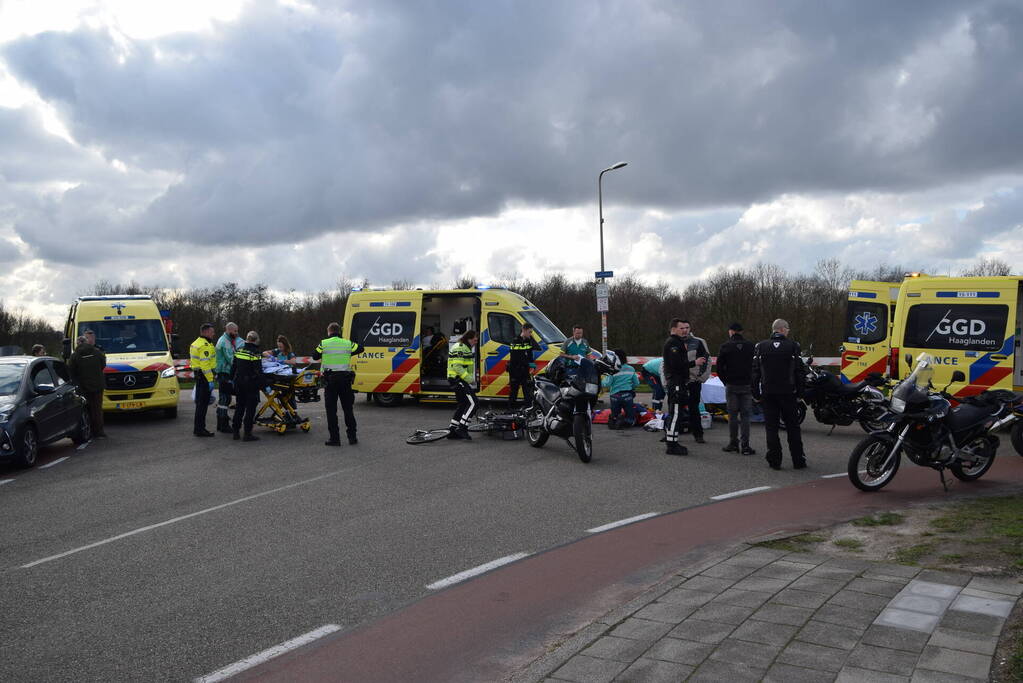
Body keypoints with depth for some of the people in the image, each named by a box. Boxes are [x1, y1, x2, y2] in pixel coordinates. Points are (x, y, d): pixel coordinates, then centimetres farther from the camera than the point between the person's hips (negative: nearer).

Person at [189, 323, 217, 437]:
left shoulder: (197, 343, 17)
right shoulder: (205, 345, -17)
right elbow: (205, 364, -23)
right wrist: (210, 380, -23)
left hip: (198, 374, 11)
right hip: (204, 376, -11)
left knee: (200, 401, 16)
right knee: (203, 403, -7)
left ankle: (198, 427, 23)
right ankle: (199, 429, -4)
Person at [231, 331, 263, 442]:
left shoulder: (239, 351, 4)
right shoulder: (255, 353, -15)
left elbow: (233, 367, 11)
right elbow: (258, 372, -16)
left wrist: (232, 379, 22)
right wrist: (262, 385, -8)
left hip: (238, 382, 6)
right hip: (250, 384, -6)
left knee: (239, 406, 18)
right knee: (250, 408, 1)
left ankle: (235, 431, 22)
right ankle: (247, 434, 1)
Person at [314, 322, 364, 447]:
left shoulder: (324, 344, -4)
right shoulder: (348, 343, 2)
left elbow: (315, 356, 6)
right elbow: (360, 348, 18)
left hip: (330, 379, -2)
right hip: (345, 379, 2)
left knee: (331, 409, 4)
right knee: (348, 408, 12)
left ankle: (334, 438, 2)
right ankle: (352, 436, 14)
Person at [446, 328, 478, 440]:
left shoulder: (466, 348, 22)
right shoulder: (460, 348, -14)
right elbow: (457, 366, -23)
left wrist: (471, 378, 21)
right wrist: (469, 378, -23)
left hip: (460, 381, 11)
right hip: (459, 380, -11)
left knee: (463, 405, 13)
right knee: (472, 403, -14)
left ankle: (453, 431, 17)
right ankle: (462, 428, -13)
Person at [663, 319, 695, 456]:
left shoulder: (678, 342, 22)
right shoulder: (672, 343, -13)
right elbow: (676, 364, -22)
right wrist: (694, 363, -17)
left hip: (679, 383, 11)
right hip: (675, 383, -11)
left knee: (673, 414, 15)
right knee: (674, 414, -11)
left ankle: (672, 442, 23)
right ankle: (672, 446, -10)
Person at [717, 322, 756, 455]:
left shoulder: (725, 347, -3)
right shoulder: (751, 346, 1)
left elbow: (719, 368, -2)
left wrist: (725, 381, 8)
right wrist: (752, 382, 12)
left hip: (731, 386, -1)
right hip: (747, 385, 1)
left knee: (732, 415, 7)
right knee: (745, 415, 3)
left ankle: (733, 443, 10)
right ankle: (745, 445, 0)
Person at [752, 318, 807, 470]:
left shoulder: (761, 346, 3)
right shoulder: (793, 346, -2)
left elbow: (755, 372, 2)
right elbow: (800, 371, -3)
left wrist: (756, 393, 6)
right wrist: (800, 392, 4)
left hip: (768, 393, 1)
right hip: (788, 393, -1)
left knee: (771, 427, 4)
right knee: (793, 427, 8)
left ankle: (774, 461, 3)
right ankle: (798, 460, 9)